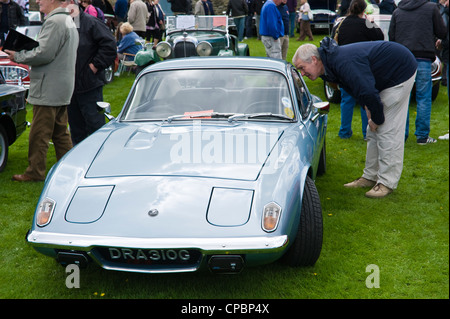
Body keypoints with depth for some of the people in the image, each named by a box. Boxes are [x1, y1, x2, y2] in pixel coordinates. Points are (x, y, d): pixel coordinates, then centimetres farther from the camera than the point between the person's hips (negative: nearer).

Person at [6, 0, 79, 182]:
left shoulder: (54, 22, -16)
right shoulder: (68, 20, 16)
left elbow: (44, 54, -22)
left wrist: (18, 56, -9)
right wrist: (25, 53, 12)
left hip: (48, 90, -10)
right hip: (63, 89, 10)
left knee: (39, 134, -2)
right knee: (60, 132, 15)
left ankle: (35, 172, 5)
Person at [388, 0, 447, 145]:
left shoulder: (397, 12, 11)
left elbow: (391, 37, 12)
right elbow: (442, 33, 4)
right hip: (423, 59, -3)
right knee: (424, 97, 3)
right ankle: (422, 136, 4)